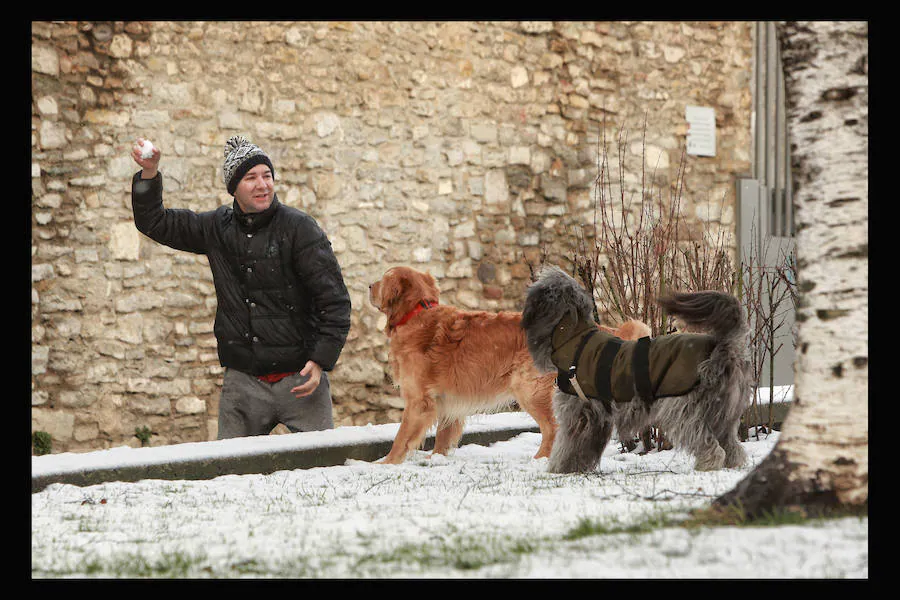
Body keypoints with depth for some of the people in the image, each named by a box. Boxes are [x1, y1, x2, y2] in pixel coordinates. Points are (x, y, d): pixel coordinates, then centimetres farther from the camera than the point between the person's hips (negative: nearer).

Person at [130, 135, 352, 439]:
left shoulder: (299, 227, -5)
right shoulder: (218, 228, 8)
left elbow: (334, 300, -5)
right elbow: (154, 222, 19)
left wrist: (321, 360, -13)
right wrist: (149, 174, 2)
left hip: (298, 378, -3)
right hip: (242, 383, 3)